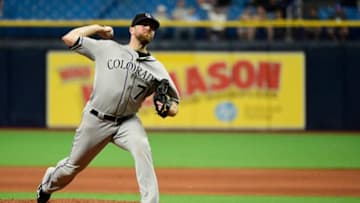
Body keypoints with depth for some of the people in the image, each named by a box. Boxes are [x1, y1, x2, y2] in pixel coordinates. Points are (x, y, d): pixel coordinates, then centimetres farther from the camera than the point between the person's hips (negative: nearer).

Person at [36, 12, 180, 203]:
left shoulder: (156, 67, 5)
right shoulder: (107, 48, 3)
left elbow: (173, 107, 5)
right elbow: (69, 38, 2)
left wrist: (168, 107, -18)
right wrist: (98, 28, 10)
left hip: (127, 122, 1)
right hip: (95, 121, 0)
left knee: (142, 148, -32)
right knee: (72, 167, 12)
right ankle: (47, 185, 45)